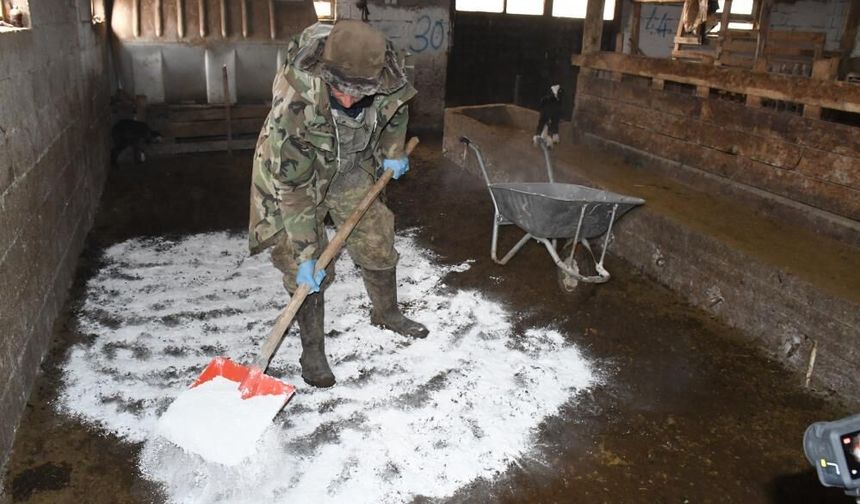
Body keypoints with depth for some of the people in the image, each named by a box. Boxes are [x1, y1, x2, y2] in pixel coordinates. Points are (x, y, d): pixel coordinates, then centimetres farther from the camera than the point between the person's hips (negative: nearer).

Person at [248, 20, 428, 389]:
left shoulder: (387, 73, -27)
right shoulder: (294, 99, -40)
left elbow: (396, 105, 2)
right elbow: (292, 186, -33)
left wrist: (392, 150, 3)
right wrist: (304, 254, -29)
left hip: (352, 165, 4)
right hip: (292, 170, -4)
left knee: (377, 242, 9)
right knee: (305, 268, -7)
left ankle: (387, 313, 35)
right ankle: (312, 349, 13)